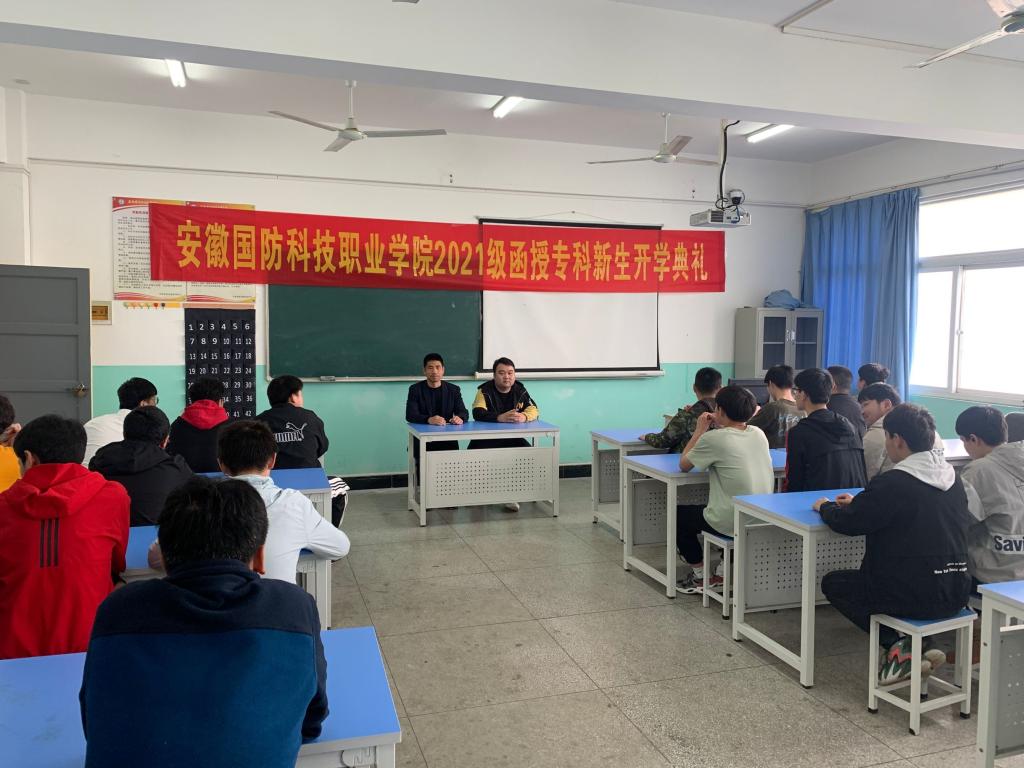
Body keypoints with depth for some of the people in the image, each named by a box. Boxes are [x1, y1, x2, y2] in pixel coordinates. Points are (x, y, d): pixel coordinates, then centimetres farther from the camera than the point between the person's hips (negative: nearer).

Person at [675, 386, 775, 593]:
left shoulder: (713, 439, -17)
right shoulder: (759, 434, 1)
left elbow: (683, 465, -2)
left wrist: (700, 430, 4)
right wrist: (722, 427, 13)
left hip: (730, 524, -6)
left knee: (678, 515, 19)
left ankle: (701, 576, 20)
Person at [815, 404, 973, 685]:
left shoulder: (892, 483, -18)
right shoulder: (952, 478, 6)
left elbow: (846, 522, -9)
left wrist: (826, 507, 12)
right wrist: (859, 503, 22)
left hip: (916, 598, -8)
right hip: (956, 592, 8)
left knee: (832, 583, 14)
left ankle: (898, 645, 2)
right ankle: (913, 647, 13)